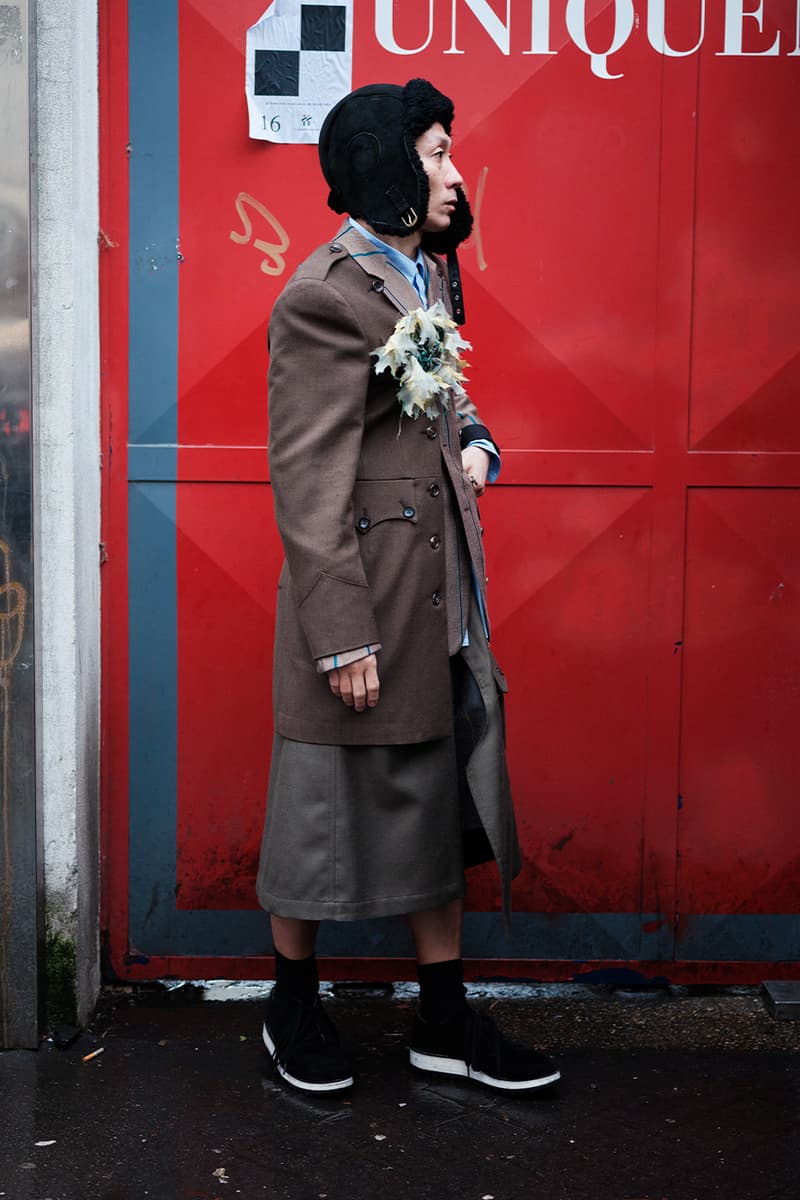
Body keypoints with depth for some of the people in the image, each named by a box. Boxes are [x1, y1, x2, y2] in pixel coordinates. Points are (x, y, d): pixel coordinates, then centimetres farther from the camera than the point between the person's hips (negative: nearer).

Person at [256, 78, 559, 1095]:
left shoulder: (428, 276, 13)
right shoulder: (326, 294, -15)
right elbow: (306, 479, -18)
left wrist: (474, 444, 5)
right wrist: (343, 634, -20)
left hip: (444, 587, 9)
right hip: (364, 591, -9)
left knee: (442, 796, 14)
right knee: (330, 805, 6)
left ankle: (445, 1021, 26)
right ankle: (293, 1003, 28)